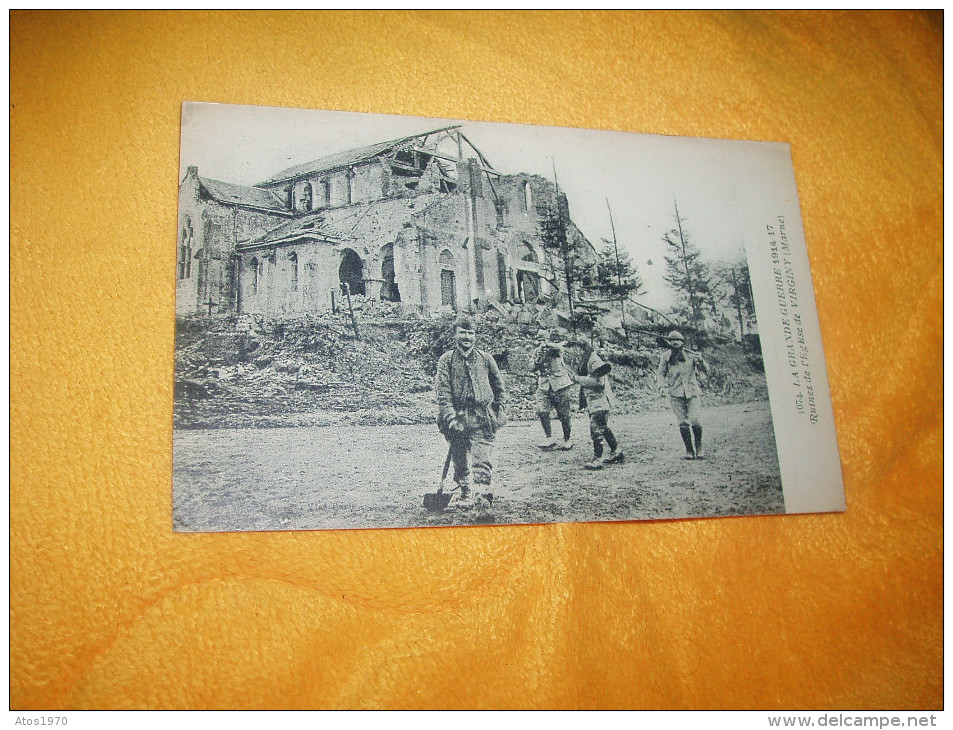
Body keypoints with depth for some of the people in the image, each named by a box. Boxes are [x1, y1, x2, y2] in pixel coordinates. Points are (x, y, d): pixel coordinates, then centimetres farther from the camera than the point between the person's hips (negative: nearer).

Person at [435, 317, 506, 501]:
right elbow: (442, 392, -5)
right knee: (460, 460, 9)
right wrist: (451, 417, -14)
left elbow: (499, 387, 18)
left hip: (482, 418, 0)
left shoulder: (486, 358, 9)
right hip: (457, 417, 0)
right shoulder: (446, 360, 3)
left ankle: (482, 490, -14)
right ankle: (464, 489, 27)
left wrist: (499, 410, 13)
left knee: (482, 458, -11)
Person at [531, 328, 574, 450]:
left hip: (560, 385, -3)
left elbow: (559, 347, -26)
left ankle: (567, 439, 20)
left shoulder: (555, 349, -2)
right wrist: (538, 358, -16)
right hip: (544, 386, 3)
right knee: (542, 411, -15)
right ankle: (549, 438, -6)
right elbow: (534, 369, 2)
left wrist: (547, 345, -41)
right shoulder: (537, 352, 10)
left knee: (565, 415, 3)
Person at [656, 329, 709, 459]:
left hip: (692, 392, 0)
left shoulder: (691, 355, 4)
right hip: (675, 394, 0)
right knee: (683, 423, -4)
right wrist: (662, 385, -6)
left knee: (695, 421, -9)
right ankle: (689, 450, 7)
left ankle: (699, 447, 11)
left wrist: (701, 361, -14)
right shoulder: (666, 357, 6)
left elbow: (705, 371, 6)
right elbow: (660, 373, 12)